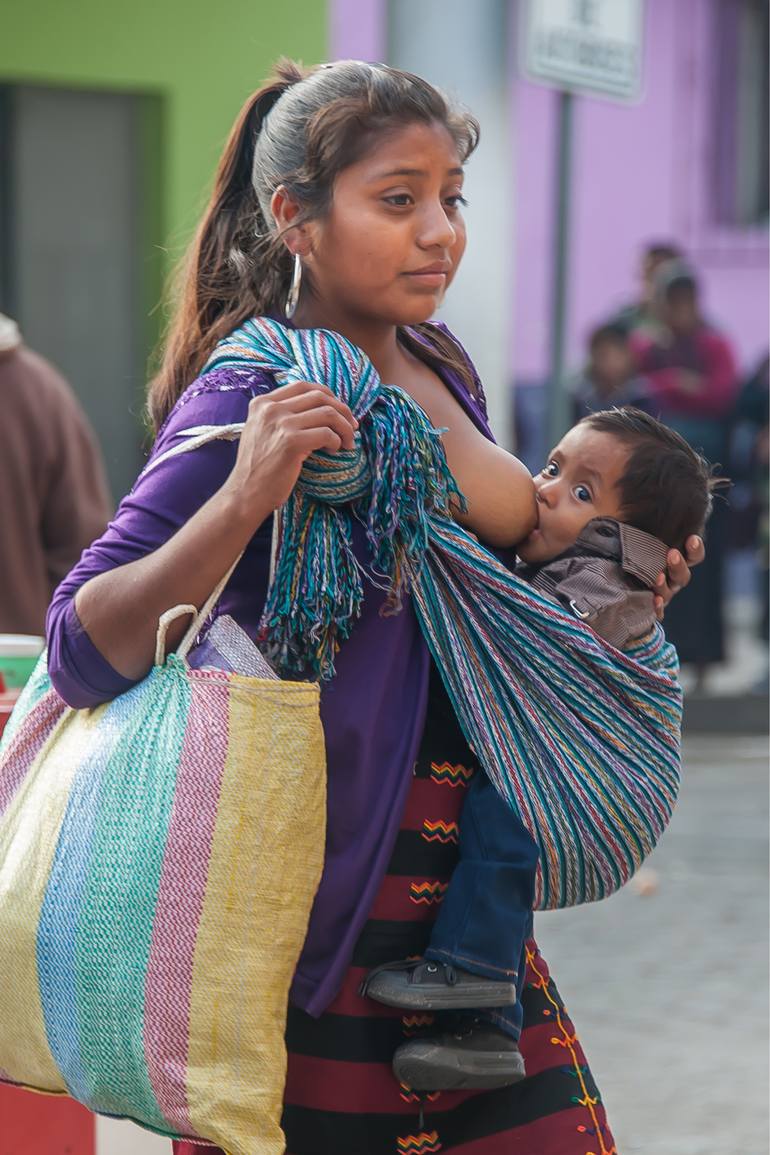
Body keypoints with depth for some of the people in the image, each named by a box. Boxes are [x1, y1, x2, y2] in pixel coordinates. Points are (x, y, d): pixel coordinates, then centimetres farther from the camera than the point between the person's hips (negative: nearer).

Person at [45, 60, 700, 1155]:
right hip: (313, 923, -7)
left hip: (465, 893, 7)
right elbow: (83, 651, -23)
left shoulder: (440, 371, 9)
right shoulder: (249, 398, -14)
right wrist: (243, 498, -34)